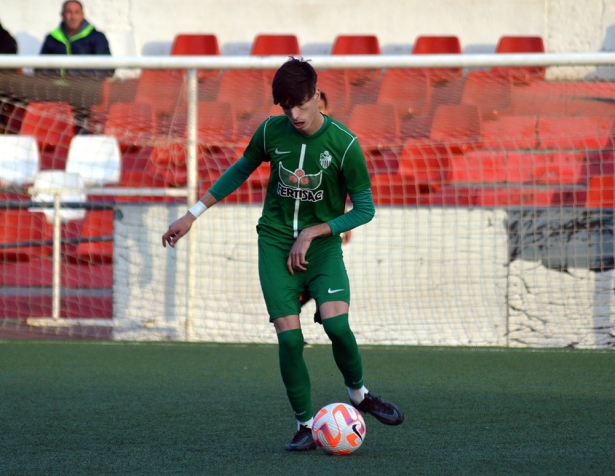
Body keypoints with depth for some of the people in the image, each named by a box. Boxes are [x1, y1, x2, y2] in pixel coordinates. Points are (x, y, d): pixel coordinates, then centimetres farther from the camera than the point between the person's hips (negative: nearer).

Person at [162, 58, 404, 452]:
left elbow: (365, 208, -5)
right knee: (289, 337, -11)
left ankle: (359, 394, 6)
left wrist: (312, 232, -12)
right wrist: (193, 215, 14)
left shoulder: (343, 143, -13)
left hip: (322, 245, -2)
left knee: (336, 323, -22)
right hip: (276, 243, 2)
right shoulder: (271, 131, -4)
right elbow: (241, 170, 14)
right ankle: (306, 425, 4)